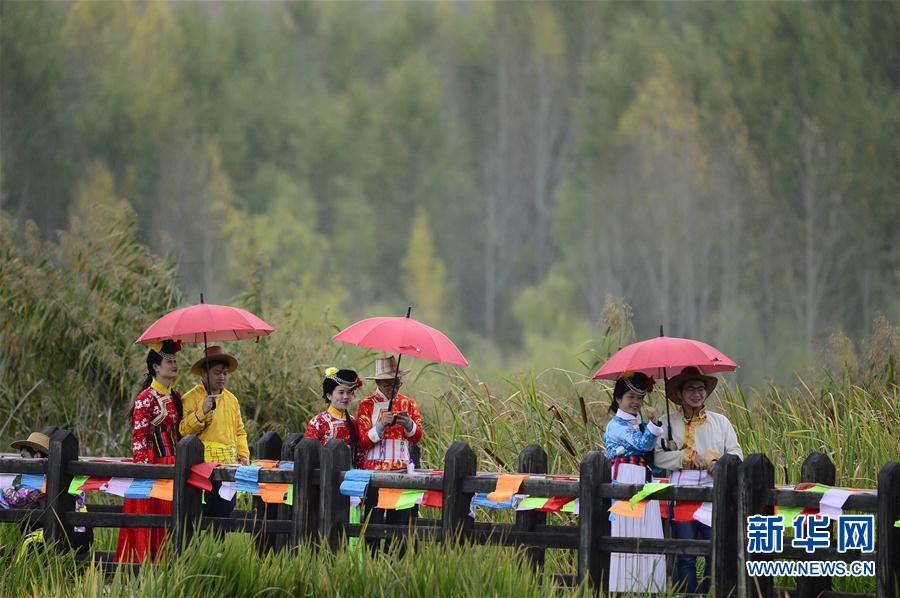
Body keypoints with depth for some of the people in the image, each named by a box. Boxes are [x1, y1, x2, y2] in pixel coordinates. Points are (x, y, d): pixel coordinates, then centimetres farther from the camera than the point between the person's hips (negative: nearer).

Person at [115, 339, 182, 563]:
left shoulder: (175, 398, 15)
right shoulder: (146, 399, -8)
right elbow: (138, 437, -12)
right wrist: (143, 467, -18)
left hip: (172, 464, 7)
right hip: (153, 463, -7)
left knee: (169, 516, 6)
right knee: (149, 515, -8)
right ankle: (142, 560, -7)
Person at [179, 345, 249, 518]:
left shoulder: (232, 400, 19)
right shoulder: (191, 398, 0)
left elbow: (239, 431, 25)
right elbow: (184, 430, -8)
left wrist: (244, 456, 12)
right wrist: (202, 411, -19)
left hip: (229, 465, 6)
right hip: (203, 465, -6)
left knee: (225, 510, 2)